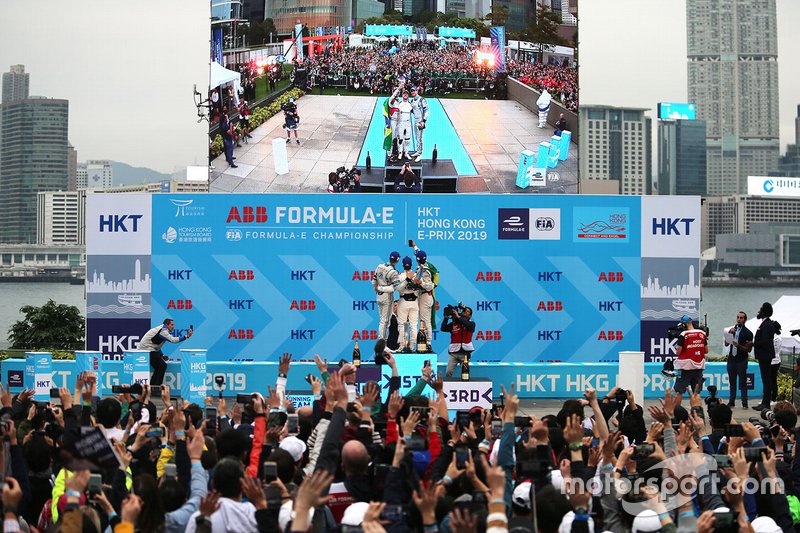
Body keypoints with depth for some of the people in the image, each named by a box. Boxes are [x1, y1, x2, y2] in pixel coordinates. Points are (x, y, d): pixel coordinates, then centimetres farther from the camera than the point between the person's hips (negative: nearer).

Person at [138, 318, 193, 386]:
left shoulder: (163, 329, 14)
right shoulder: (163, 331, -17)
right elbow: (173, 340, -30)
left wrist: (161, 355, 14)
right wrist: (186, 336, -33)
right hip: (147, 349, -10)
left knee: (159, 367, 15)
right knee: (162, 365, -11)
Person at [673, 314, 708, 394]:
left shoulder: (683, 334, -11)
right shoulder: (702, 333, 2)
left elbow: (679, 352, -11)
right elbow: (706, 351, 8)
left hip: (686, 366, -5)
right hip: (699, 366, 5)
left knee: (679, 391, 1)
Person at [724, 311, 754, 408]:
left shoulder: (748, 333, -3)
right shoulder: (732, 330, 12)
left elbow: (749, 349, -5)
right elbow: (726, 344, 7)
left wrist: (738, 346, -20)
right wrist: (730, 333, -7)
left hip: (741, 360, -4)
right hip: (731, 359, 5)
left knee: (743, 382, -4)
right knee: (732, 381, 7)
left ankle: (744, 402, -3)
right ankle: (732, 401, 11)